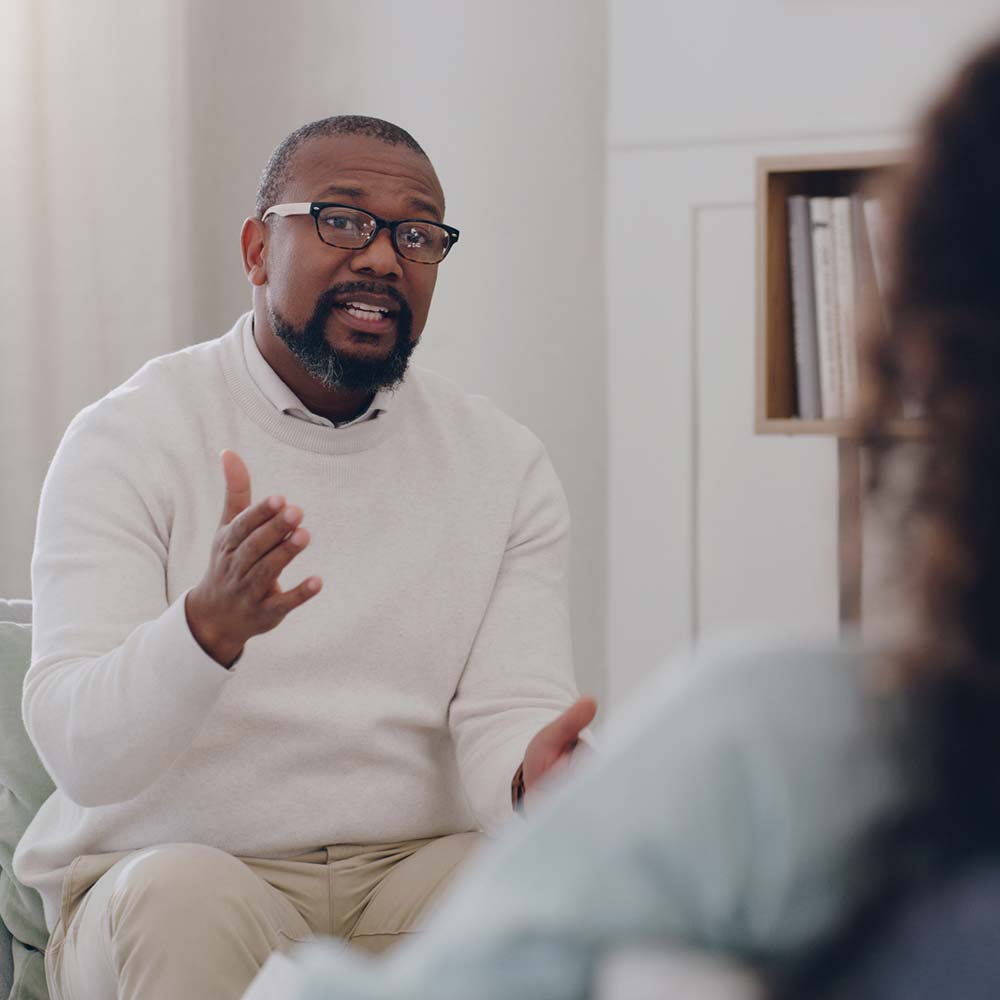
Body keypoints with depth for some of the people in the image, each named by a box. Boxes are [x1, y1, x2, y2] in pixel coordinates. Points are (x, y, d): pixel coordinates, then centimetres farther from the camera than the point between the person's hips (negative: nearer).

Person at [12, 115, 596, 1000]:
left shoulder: (506, 465, 5)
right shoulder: (129, 438, -6)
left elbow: (506, 716, -4)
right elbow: (79, 752, -17)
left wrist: (534, 777, -30)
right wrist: (211, 623, -38)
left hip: (416, 871, 3)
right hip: (161, 872, -2)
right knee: (187, 896, -35)